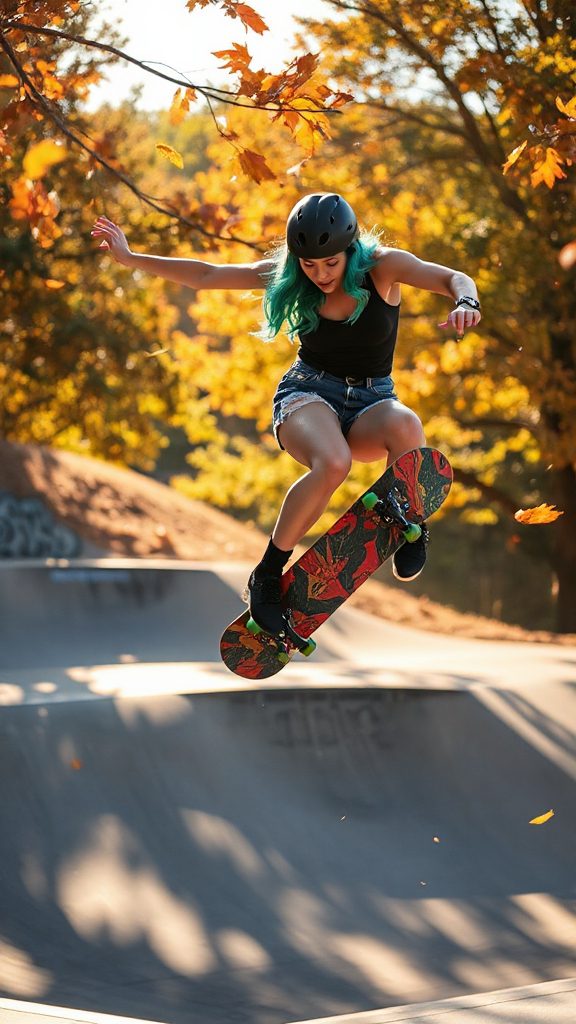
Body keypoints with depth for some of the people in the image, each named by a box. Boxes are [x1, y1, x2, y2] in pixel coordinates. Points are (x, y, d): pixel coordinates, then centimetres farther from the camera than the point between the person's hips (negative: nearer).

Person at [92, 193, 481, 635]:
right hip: (309, 394, 0)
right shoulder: (286, 275, -4)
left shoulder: (383, 266, -11)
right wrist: (130, 258, -1)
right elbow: (205, 275, 1)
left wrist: (465, 302, -46)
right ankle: (267, 576, -22)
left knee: (405, 425, -40)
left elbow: (455, 279, -22)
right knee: (332, 463, -38)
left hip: (370, 403, 0)